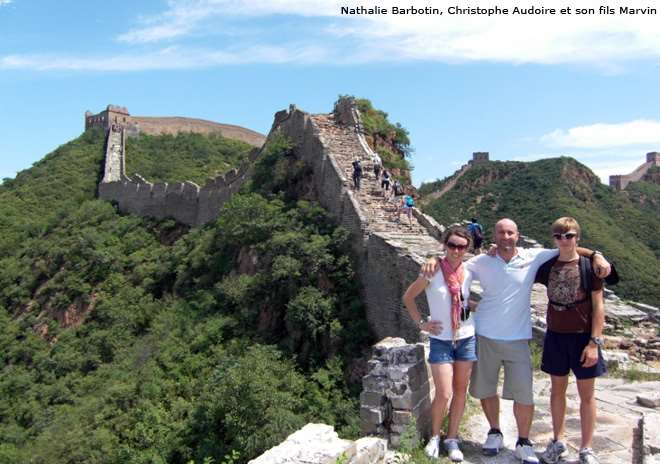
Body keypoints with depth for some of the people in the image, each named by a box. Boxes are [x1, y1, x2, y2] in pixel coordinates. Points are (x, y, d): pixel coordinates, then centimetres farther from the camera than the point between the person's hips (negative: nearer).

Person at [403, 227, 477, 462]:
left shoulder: (468, 272, -3)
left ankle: (452, 439, 27)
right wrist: (421, 323, -6)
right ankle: (434, 436, 22)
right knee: (443, 394, -4)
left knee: (460, 391, 11)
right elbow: (408, 298, -2)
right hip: (441, 340, -4)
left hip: (466, 338, 4)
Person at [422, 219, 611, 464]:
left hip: (517, 339, -1)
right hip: (484, 336, 1)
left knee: (524, 395, 1)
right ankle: (494, 432, 37)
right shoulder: (482, 262, -2)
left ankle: (523, 443, 23)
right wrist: (434, 261, -18)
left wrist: (596, 255, -12)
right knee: (485, 389, 13)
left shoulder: (534, 257, -3)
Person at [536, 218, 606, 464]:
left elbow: (598, 307, -8)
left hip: (583, 337, -3)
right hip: (555, 336, 3)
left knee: (586, 394, 8)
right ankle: (557, 441, 30)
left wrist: (594, 343, -13)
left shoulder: (589, 267, -8)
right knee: (557, 390, 14)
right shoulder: (547, 267, 1)